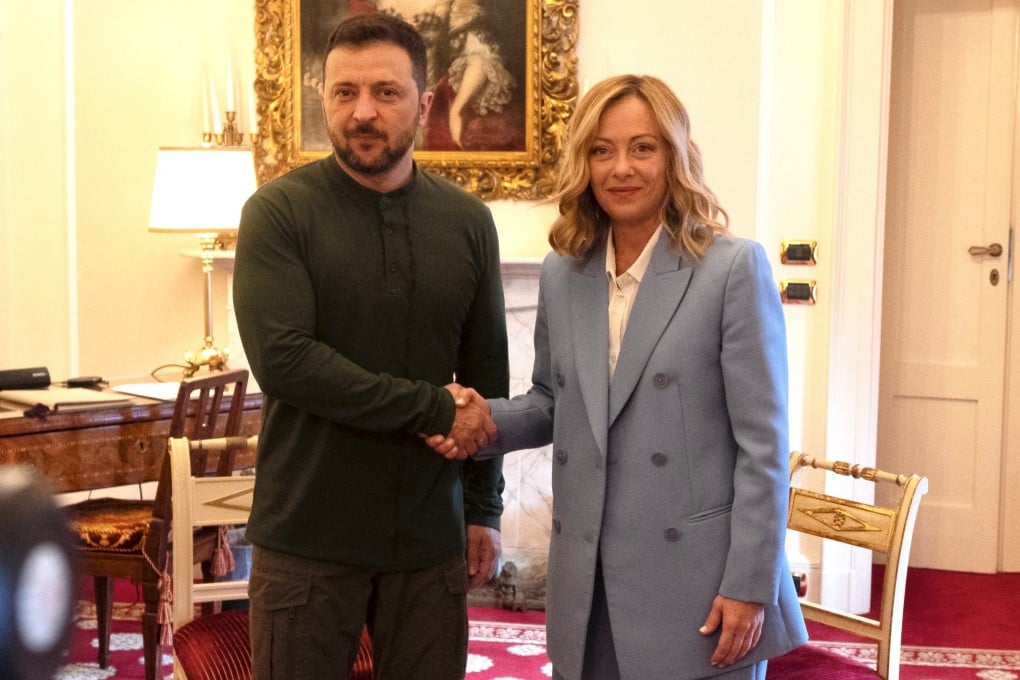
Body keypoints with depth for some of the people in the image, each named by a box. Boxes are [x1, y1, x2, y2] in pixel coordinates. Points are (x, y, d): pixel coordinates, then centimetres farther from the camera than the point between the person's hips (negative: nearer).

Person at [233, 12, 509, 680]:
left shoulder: (467, 221, 4)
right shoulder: (279, 211, -6)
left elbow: (488, 373, 10)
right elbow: (281, 360, -18)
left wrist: (485, 510, 10)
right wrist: (433, 408, -16)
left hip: (431, 532, 3)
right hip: (306, 534, -2)